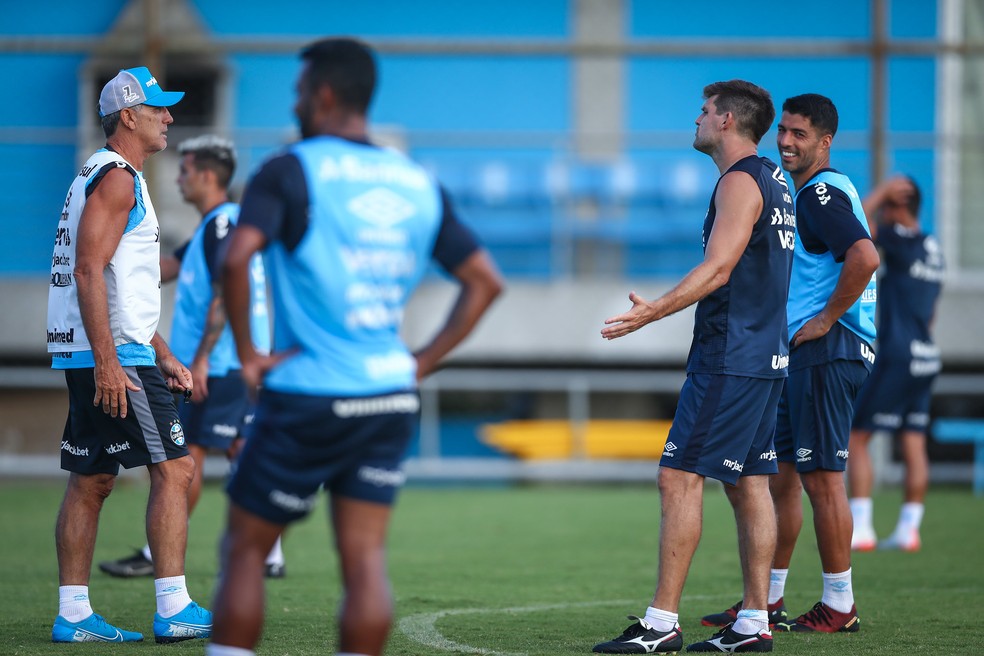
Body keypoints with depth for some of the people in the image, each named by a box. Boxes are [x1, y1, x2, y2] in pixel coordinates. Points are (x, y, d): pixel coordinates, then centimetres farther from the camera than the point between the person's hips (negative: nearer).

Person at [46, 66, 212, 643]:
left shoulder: (111, 178, 22)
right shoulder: (116, 178, -11)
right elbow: (89, 272, -20)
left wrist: (164, 356, 25)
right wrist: (108, 363, -24)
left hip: (88, 356, 10)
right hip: (111, 356, -10)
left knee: (92, 481, 9)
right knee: (174, 469, -9)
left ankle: (74, 616, 10)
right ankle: (174, 610, -10)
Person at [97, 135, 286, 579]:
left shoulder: (223, 223, -14)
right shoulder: (216, 224, 18)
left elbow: (224, 294, -21)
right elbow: (165, 269, 21)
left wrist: (200, 360, -23)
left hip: (217, 365, -10)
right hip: (242, 361, 10)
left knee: (188, 456, -6)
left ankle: (157, 556, -2)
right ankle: (269, 555, 10)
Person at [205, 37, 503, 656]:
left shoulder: (290, 172, -7)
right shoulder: (418, 183, 10)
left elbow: (237, 257, -24)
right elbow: (485, 280, 12)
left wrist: (248, 355, -14)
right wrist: (422, 362, 12)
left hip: (309, 397, -5)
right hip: (390, 398, 5)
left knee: (245, 548, 6)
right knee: (366, 560, 3)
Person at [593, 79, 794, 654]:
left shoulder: (740, 182, -12)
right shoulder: (774, 180, 18)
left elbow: (718, 268, -21)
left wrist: (653, 312, -27)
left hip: (729, 359, -10)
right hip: (766, 356, 10)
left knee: (680, 478, -9)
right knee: (750, 484, 9)